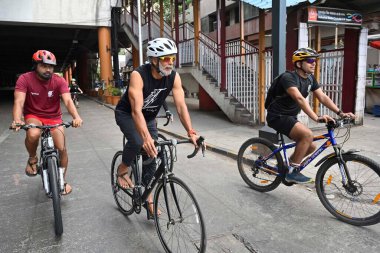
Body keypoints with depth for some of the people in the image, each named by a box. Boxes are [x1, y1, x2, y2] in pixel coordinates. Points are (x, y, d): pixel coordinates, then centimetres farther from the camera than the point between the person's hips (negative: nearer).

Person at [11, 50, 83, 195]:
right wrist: (17, 120, -47)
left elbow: (68, 101, -28)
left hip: (54, 118, 1)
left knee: (62, 148, -7)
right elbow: (19, 101, -27)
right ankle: (32, 158, -1)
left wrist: (76, 117, -48)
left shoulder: (59, 81, -15)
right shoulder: (25, 79, -17)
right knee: (33, 134, -35)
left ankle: (62, 180, 17)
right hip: (33, 116, -1)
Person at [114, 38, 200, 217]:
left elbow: (181, 106, -25)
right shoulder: (138, 75, -34)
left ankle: (148, 198, 17)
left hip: (149, 117, 5)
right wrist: (146, 137, -57)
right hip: (126, 114, -4)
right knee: (138, 142, -32)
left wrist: (191, 132, -38)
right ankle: (123, 170, 0)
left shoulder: (174, 77, -20)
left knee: (151, 157, 1)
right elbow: (136, 110, -43)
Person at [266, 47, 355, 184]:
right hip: (278, 117, -9)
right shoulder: (288, 77, -21)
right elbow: (300, 99, -35)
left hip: (290, 117, 9)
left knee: (311, 146, 4)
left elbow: (323, 97, 0)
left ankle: (288, 164, 25)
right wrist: (317, 118, -45)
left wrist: (340, 113, -12)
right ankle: (292, 172, -15)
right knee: (307, 134, -28)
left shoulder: (310, 79, 6)